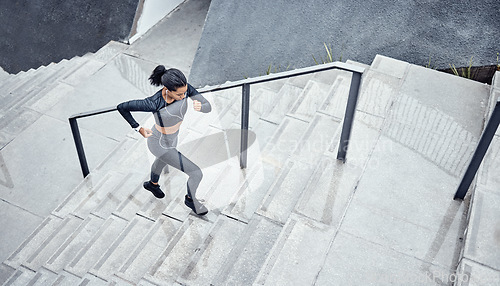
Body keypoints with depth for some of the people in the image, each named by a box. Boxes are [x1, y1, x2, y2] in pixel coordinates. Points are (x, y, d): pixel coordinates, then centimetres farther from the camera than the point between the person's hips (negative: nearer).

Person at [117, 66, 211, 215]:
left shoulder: (185, 87, -27)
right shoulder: (153, 103, -40)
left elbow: (208, 107, -22)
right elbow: (121, 107, -26)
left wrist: (200, 106, -45)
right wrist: (138, 128, -18)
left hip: (172, 137, 6)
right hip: (160, 145, -6)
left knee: (162, 162, 38)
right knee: (197, 173, -1)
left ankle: (152, 184, 74)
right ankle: (191, 199, 33)